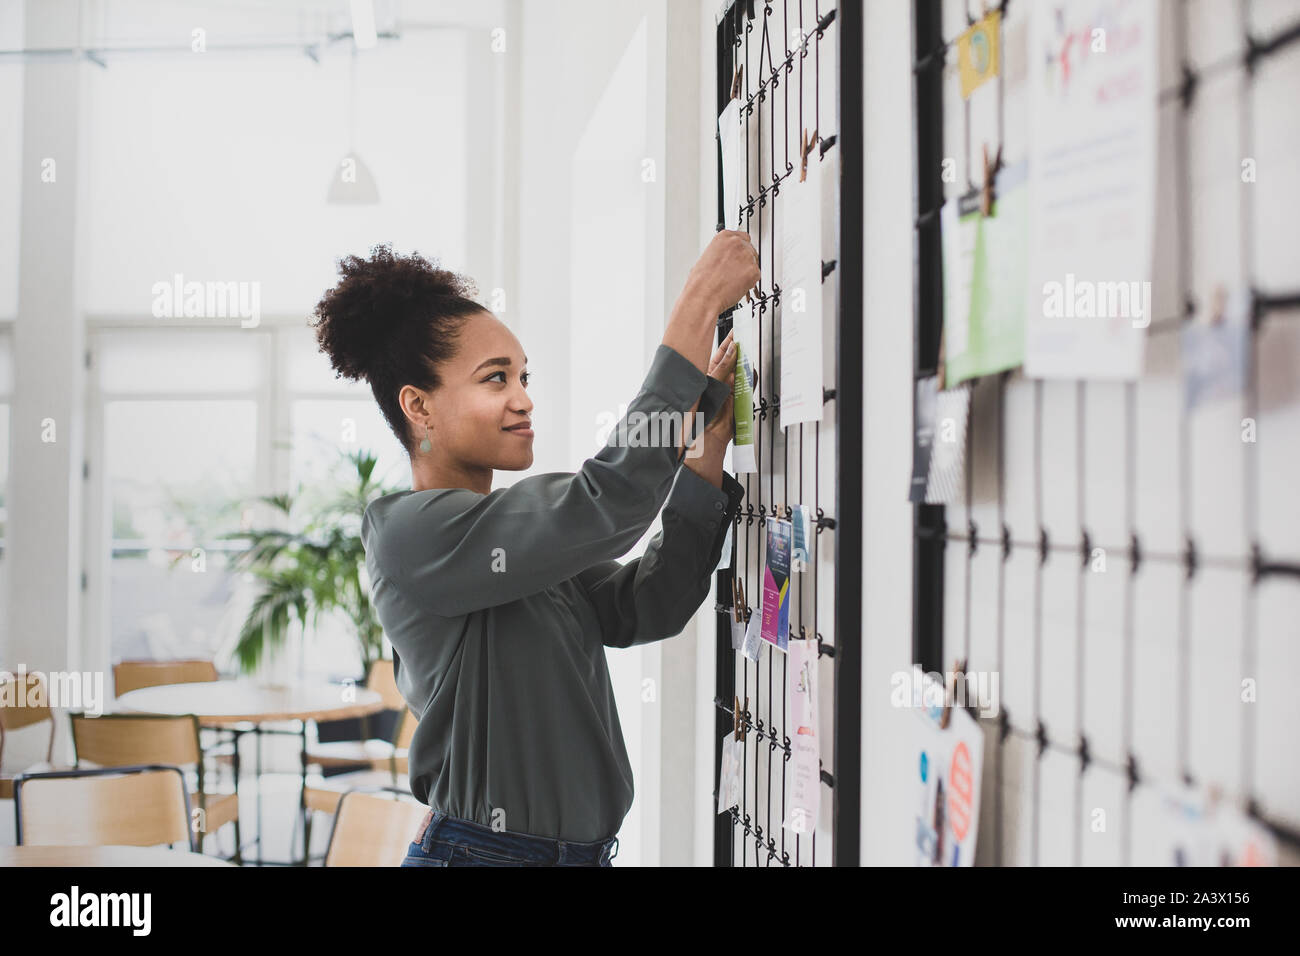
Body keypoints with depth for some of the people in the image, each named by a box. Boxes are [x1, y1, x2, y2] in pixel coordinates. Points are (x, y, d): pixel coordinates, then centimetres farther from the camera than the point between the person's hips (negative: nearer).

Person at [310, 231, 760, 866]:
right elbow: (607, 502, -24)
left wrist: (708, 447, -3)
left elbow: (646, 607, 3)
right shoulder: (409, 531, -15)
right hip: (480, 851, -8)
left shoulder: (522, 538, 12)